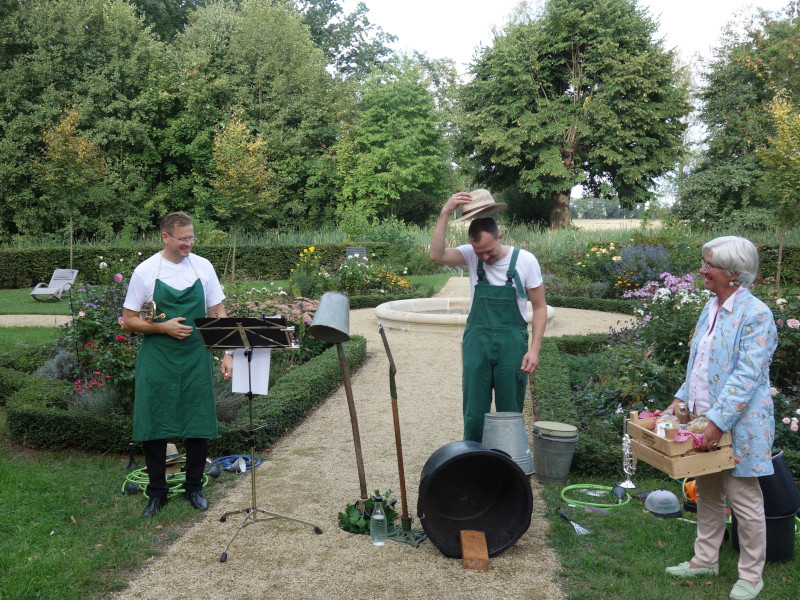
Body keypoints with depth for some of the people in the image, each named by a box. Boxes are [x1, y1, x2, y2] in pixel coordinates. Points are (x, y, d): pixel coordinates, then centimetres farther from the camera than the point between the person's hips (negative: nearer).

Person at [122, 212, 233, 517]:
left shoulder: (203, 267, 1)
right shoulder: (146, 271, -5)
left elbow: (218, 313, 5)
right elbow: (128, 320, -1)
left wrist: (226, 352, -3)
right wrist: (164, 327, -17)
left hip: (196, 359, 2)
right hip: (157, 361, -1)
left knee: (199, 424, 7)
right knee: (153, 426, 4)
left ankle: (194, 487, 25)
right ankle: (157, 492, 21)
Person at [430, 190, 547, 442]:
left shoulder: (525, 261, -4)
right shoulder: (471, 255, 0)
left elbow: (539, 308, 1)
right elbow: (437, 255, -19)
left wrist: (534, 349, -7)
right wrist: (445, 213, -22)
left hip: (512, 344, -1)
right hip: (476, 342, 1)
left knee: (510, 413, 8)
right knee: (474, 414, 5)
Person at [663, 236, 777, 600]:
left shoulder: (755, 315, -18)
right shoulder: (711, 308, 8)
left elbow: (747, 376, -23)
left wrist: (718, 421, -26)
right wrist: (682, 398, 9)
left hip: (738, 426, -8)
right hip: (705, 420, 8)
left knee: (744, 501, 6)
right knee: (706, 493, 18)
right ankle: (705, 560, 34)